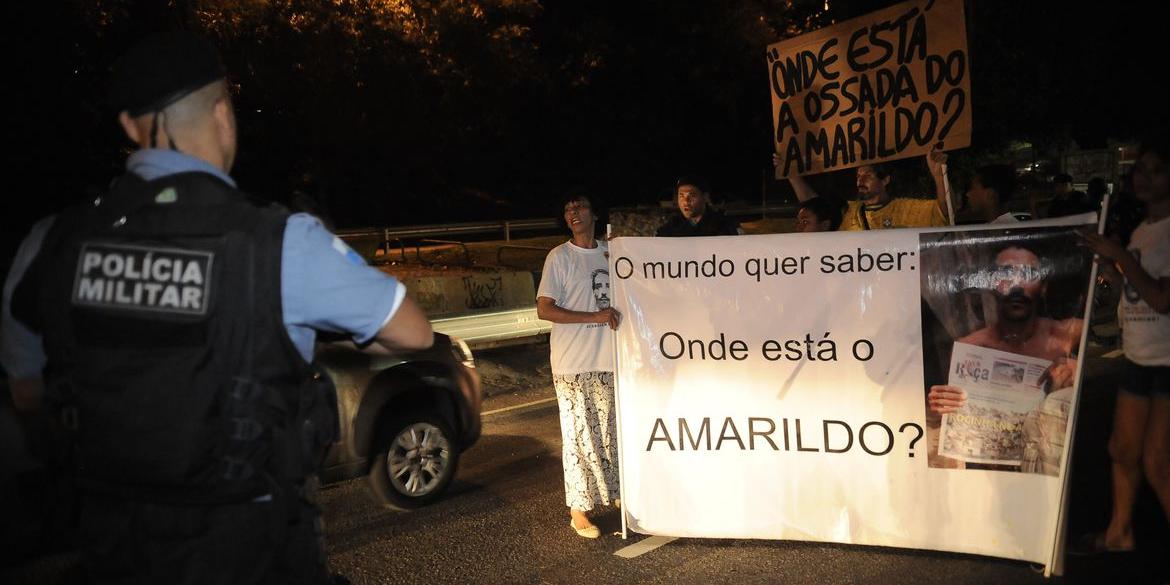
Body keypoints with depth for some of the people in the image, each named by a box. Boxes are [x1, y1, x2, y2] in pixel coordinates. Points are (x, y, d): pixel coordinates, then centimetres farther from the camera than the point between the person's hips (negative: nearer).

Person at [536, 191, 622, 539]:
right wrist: (595, 317, -17)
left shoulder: (611, 253, 10)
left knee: (612, 430, 13)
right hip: (573, 364, -5)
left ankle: (614, 492, 31)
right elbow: (544, 309, -11)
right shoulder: (559, 257, -5)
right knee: (578, 434, -2)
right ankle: (578, 511, 8)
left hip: (610, 359, 5)